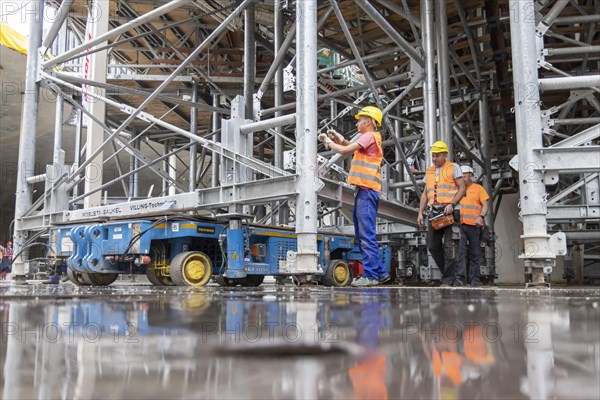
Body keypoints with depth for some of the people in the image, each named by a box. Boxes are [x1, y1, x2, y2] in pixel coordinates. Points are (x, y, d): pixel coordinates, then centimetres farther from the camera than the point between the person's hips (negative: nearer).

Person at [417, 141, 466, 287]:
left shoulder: (453, 168, 6)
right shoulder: (429, 171, 22)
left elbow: (462, 188, -1)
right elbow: (425, 194, 21)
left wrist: (451, 204, -15)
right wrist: (420, 213, 11)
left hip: (449, 211, -6)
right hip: (434, 212, 6)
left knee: (449, 245, -10)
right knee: (433, 246, 2)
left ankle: (449, 279, -8)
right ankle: (450, 275, 13)